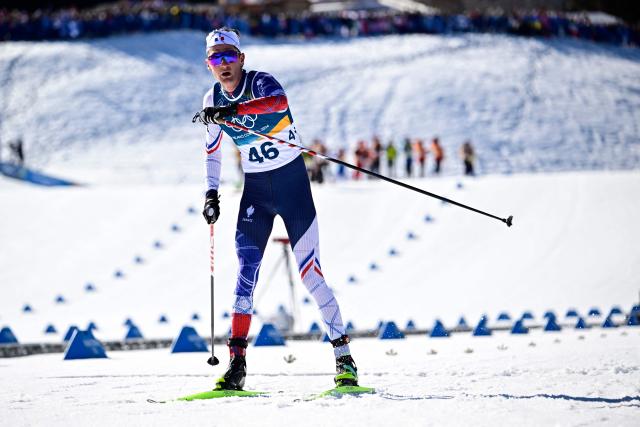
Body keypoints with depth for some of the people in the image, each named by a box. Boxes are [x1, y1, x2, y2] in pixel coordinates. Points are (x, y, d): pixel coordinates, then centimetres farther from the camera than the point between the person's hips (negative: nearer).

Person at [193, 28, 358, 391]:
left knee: (310, 272, -6)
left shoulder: (261, 83, -16)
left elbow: (279, 102, -41)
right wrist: (212, 193, 9)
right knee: (246, 271, -9)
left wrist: (234, 110, -53)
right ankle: (237, 365, -12)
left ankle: (343, 355, 5)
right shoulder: (213, 101, 1)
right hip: (255, 190, 4)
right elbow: (212, 149, 17)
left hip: (293, 183, -4)